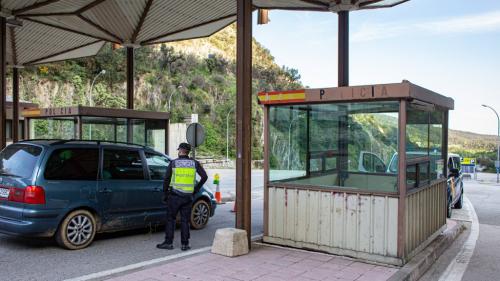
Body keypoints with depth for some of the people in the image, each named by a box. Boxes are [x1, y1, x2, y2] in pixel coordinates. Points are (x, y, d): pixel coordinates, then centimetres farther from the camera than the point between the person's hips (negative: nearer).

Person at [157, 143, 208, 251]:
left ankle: (168, 242, 11)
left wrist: (165, 193, 9)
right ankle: (184, 244, 10)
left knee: (170, 219, 8)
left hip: (175, 196, -2)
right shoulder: (194, 163, 3)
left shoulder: (173, 163, -2)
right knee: (185, 220, 9)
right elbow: (204, 177, -1)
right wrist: (196, 189, 8)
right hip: (188, 197, 2)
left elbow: (166, 179, -2)